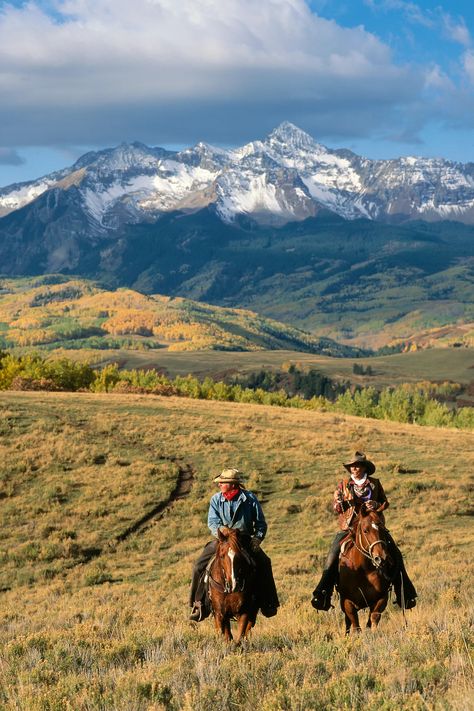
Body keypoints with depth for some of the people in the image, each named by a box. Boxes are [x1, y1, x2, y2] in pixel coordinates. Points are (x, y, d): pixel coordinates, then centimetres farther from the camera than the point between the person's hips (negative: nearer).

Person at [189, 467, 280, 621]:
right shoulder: (216, 499, 2)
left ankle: (268, 604, -7)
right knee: (199, 565, -17)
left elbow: (260, 523, 3)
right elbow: (212, 521, -6)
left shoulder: (250, 499, -2)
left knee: (264, 562, -22)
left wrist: (257, 538, -13)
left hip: (245, 540, -1)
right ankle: (199, 604, -5)